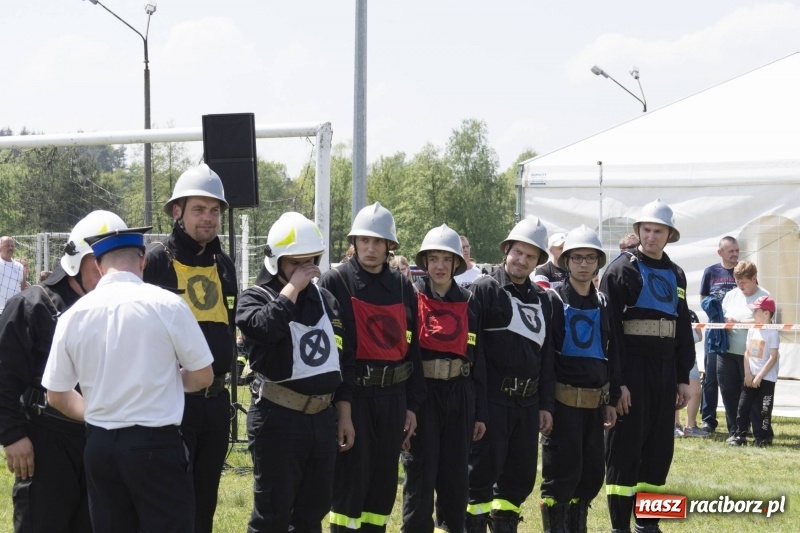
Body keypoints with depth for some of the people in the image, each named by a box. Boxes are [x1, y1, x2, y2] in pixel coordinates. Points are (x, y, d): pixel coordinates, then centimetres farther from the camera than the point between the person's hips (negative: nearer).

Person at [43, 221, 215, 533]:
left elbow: (57, 395, 9)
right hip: (155, 443, -4)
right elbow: (203, 376, -1)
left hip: (99, 446, 4)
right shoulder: (167, 305, -9)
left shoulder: (74, 315, 0)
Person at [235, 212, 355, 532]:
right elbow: (263, 328, -29)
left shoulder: (326, 300, 13)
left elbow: (343, 358, 17)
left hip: (323, 417, 6)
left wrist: (344, 414, 13)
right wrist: (292, 288, -19)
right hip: (278, 418, -6)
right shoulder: (256, 298, -5)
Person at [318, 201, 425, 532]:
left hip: (392, 396, 5)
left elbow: (413, 348, 14)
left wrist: (412, 405, 10)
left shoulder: (403, 288, 11)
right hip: (352, 394, -5)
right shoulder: (335, 282, -5)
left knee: (384, 481, 9)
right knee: (351, 479, -7)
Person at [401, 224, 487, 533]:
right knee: (421, 473, -3)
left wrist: (480, 412, 8)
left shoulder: (469, 303, 9)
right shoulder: (411, 298, -1)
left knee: (455, 475, 8)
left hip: (459, 394, 3)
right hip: (421, 394, -3)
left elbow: (478, 359, 10)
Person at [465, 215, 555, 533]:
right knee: (485, 468, -6)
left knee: (522, 473, 8)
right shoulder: (484, 290, -3)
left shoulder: (541, 299, 16)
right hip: (492, 397, -6)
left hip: (527, 400, 6)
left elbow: (546, 355, 19)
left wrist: (546, 404, 14)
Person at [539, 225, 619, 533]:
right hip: (563, 401, -5)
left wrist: (612, 400, 13)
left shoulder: (603, 304, 12)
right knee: (563, 472, -7)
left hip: (595, 401, 5)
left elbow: (612, 354, 17)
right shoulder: (554, 301, -4)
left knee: (593, 472, 7)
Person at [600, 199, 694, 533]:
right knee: (626, 448, -4)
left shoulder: (675, 275, 14)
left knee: (659, 448, 9)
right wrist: (617, 380, -17)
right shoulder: (621, 270, -6)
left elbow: (683, 330, 17)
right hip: (631, 368, -6)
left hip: (665, 369, 6)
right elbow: (609, 328, -11)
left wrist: (683, 378, 12)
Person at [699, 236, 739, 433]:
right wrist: (713, 310, -11)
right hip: (716, 330, 0)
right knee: (711, 376, 1)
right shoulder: (711, 272, 5)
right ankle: (708, 419, 6)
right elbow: (703, 300, 10)